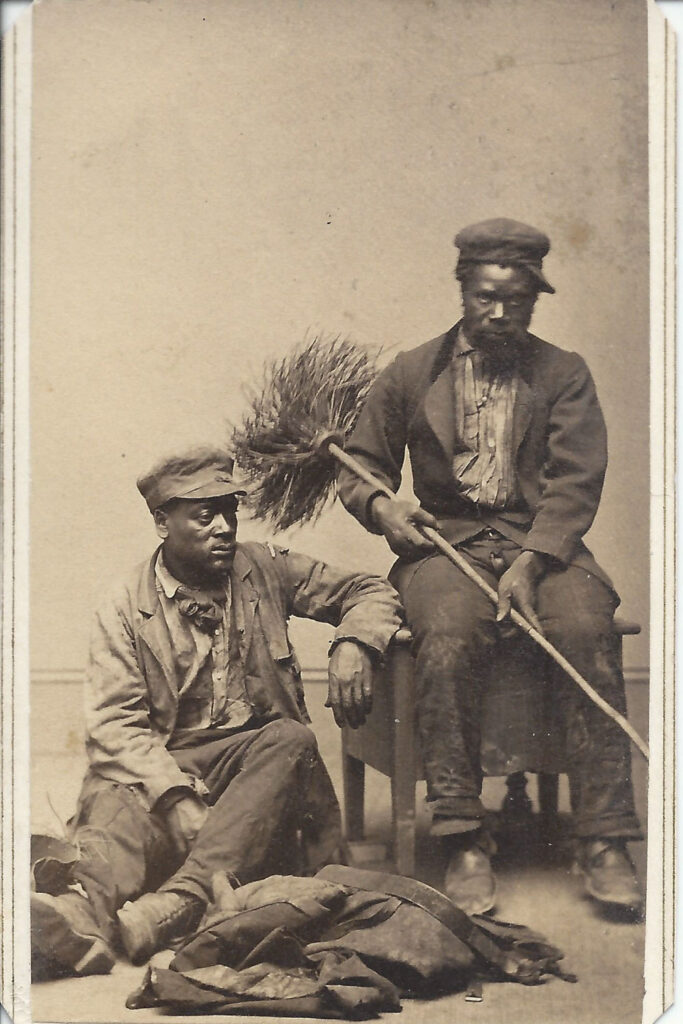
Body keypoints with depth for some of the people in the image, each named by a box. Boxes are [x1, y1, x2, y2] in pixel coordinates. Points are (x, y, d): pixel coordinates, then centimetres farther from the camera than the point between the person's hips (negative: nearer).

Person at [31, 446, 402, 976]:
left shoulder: (267, 570, 10)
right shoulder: (124, 609, 3)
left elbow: (371, 592, 16)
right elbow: (114, 724, -8)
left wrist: (353, 643, -10)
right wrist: (179, 797, -27)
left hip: (257, 757, 1)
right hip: (165, 767, -1)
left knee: (292, 740, -32)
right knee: (115, 799, -33)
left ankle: (180, 901, -50)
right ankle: (89, 912, -66)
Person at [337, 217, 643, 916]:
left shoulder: (564, 375, 10)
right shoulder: (412, 374, 13)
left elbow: (576, 484, -1)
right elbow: (360, 467, 18)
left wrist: (530, 563, -16)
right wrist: (380, 505, -6)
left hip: (543, 542, 0)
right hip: (445, 542, 0)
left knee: (586, 631, -30)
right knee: (449, 636, -33)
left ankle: (603, 844, -25)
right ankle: (464, 844, -27)